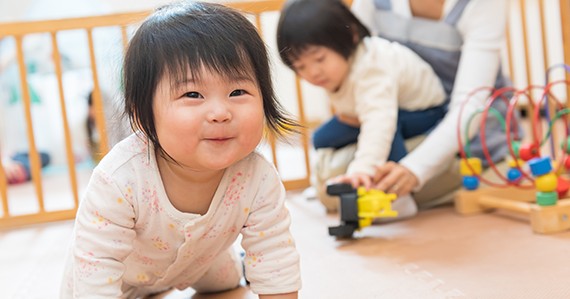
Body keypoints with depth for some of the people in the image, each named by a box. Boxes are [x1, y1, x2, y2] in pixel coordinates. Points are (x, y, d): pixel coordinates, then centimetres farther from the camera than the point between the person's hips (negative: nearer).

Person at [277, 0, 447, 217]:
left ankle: (397, 196, -33)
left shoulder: (371, 69, -42)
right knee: (322, 140, -2)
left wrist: (363, 168, -67)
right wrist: (343, 111, -18)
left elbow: (379, 119, -56)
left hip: (424, 114, -8)